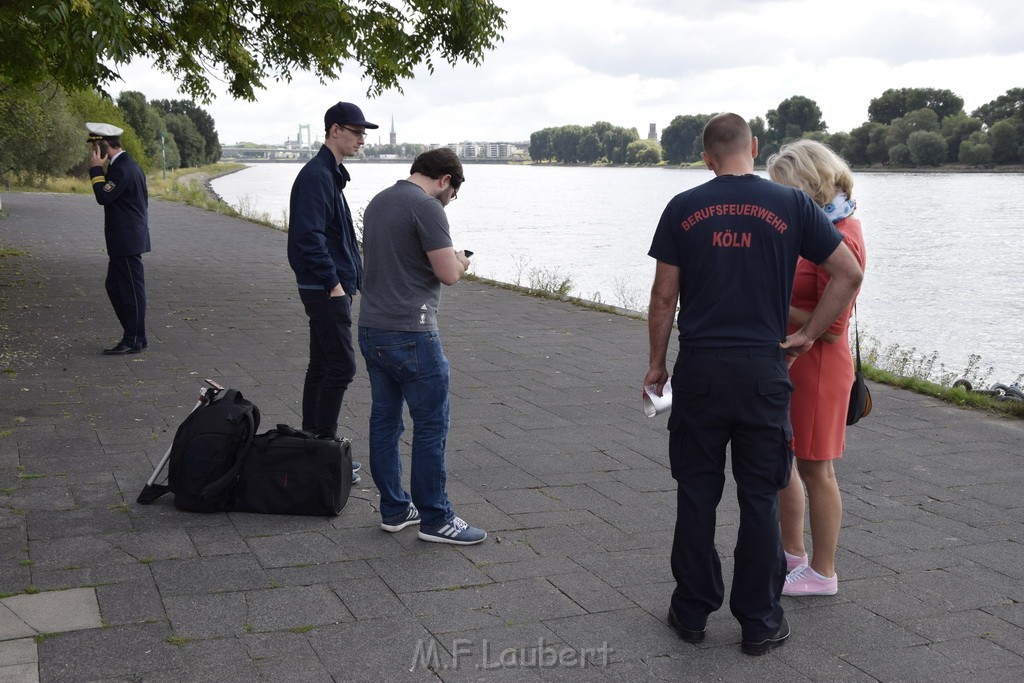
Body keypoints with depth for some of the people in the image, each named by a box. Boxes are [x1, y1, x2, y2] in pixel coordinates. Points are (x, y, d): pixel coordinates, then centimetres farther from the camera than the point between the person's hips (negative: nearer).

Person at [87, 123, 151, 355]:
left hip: (127, 241, -11)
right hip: (125, 240, 11)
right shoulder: (125, 164, 14)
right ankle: (136, 336, 20)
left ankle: (133, 340, 5)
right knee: (116, 287, 15)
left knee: (131, 289, -3)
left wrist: (96, 169, -16)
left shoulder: (122, 168, -18)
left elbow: (103, 197, -22)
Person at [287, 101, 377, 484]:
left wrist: (352, 277, 19)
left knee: (322, 365, 14)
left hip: (332, 286, 10)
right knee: (341, 366, -9)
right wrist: (333, 282, -22)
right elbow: (310, 236, -23)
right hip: (326, 288, -10)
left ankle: (312, 443, 21)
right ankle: (325, 443, -2)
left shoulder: (331, 174, 18)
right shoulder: (316, 175, -15)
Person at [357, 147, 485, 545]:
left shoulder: (377, 202, 14)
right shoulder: (426, 207, -14)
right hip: (410, 334, -9)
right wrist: (461, 261, 5)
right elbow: (448, 274, -18)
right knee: (431, 426, -1)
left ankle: (394, 509, 22)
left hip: (371, 329, 9)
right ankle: (435, 519, 5)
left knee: (384, 420, 13)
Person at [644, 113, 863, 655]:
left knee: (696, 495, 10)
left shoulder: (683, 209, 0)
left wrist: (656, 364, 10)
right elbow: (849, 273, -1)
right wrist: (807, 336, 6)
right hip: (762, 370, 0)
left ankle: (692, 612, 20)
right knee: (760, 500, 8)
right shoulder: (791, 205, 0)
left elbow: (664, 296, 0)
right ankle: (760, 622, 17)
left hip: (699, 369, 0)